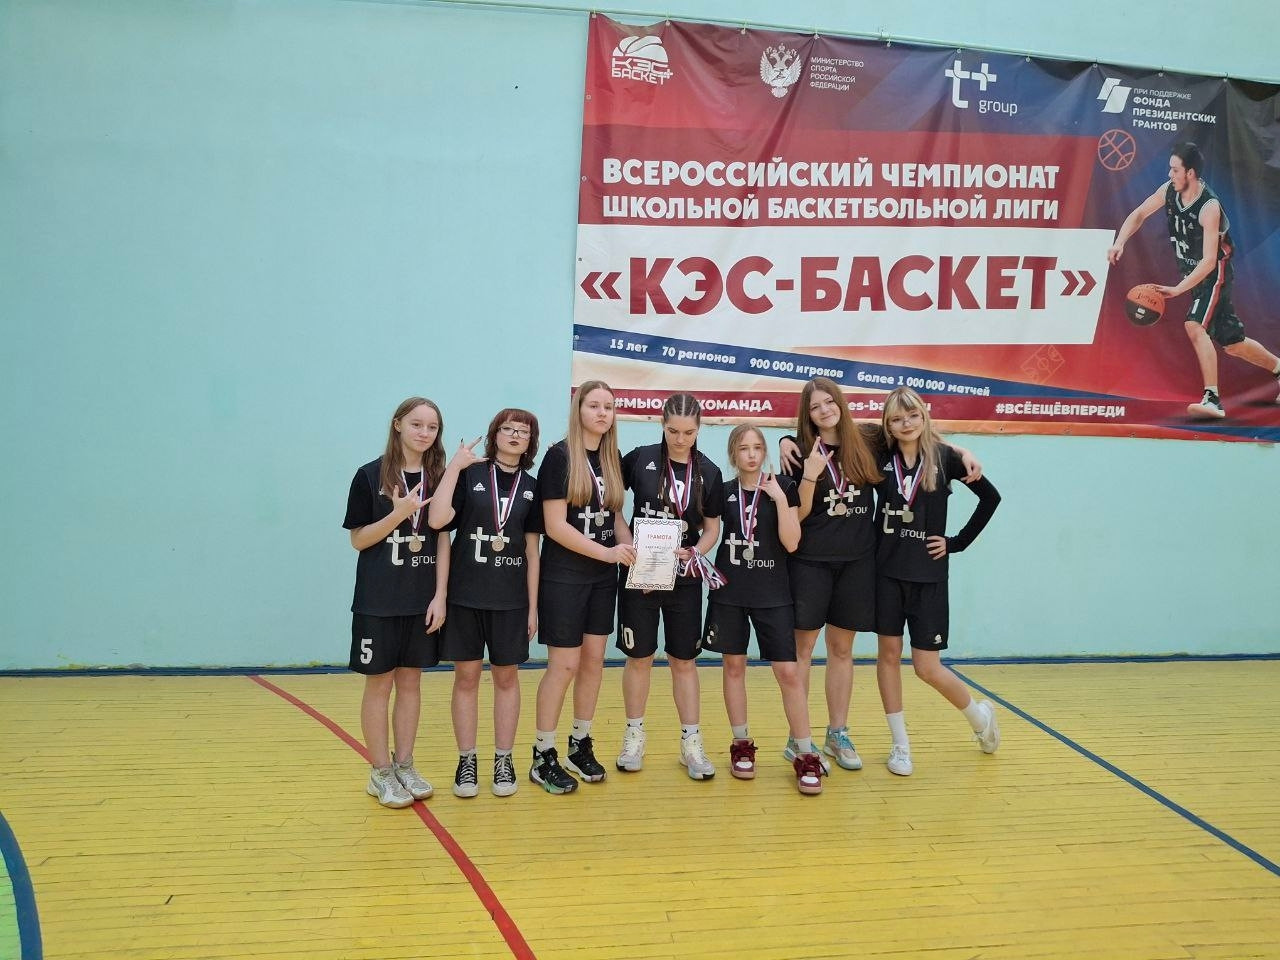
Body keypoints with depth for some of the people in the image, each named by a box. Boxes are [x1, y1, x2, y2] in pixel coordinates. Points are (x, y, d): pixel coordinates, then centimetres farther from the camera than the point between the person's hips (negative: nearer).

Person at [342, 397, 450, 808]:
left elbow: (442, 540, 4)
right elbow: (359, 539, -4)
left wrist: (440, 595, -3)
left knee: (410, 681, 11)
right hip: (379, 600, -3)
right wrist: (397, 514, -20)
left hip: (423, 600, 3)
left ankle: (405, 765, 22)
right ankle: (381, 773, 16)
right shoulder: (370, 475, -5)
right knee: (380, 683, 4)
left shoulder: (438, 478, 4)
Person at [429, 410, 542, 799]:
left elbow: (532, 550, 7)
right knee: (466, 677, 6)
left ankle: (503, 760, 21)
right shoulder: (469, 474, -2)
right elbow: (437, 519, -17)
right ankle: (466, 761, 18)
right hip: (465, 594, -2)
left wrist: (533, 605, 5)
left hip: (511, 598, 2)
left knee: (506, 677, 9)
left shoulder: (530, 487, 6)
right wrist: (454, 466, -17)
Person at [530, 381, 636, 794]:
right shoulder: (560, 455, -11)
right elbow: (555, 525, -17)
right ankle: (543, 758, 12)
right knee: (565, 664, -2)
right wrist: (607, 552, -21)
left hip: (603, 577, 6)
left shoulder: (613, 459, 8)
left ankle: (581, 746, 25)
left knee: (594, 661, 10)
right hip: (564, 577, -6)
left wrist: (634, 556, -4)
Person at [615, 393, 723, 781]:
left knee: (684, 660, 8)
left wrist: (694, 553, -12)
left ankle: (691, 742, 19)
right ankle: (634, 736, 23)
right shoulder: (640, 458, -5)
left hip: (684, 578, 1)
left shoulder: (708, 472, -1)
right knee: (639, 657, 7)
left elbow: (712, 528, 5)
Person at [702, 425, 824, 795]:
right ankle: (742, 745, 23)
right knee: (734, 666, 8)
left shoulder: (782, 487, -2)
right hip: (730, 591, 2)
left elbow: (791, 542, -10)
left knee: (788, 672, -5)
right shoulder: (723, 491, 4)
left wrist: (780, 498, -17)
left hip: (772, 593, -2)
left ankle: (805, 755, 5)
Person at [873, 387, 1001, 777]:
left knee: (928, 668, 0)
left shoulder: (944, 457, -5)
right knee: (888, 653, 6)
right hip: (887, 570, 2)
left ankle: (979, 714, 29)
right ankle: (900, 745, 20)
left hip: (928, 574, -2)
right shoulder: (882, 459, 0)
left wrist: (958, 542, 0)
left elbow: (990, 497, 3)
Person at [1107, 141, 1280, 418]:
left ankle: (1213, 399, -26)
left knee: (1195, 325, -27)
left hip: (1215, 273, -8)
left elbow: (1209, 261, -29)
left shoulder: (1209, 207, -27)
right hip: (1193, 271, 8)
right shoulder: (1168, 190, -8)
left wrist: (1177, 289, -35)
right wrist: (1119, 242, -12)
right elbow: (1139, 214, 6)